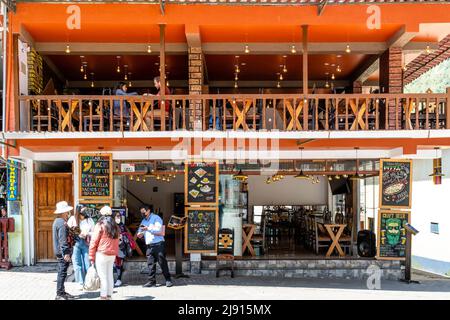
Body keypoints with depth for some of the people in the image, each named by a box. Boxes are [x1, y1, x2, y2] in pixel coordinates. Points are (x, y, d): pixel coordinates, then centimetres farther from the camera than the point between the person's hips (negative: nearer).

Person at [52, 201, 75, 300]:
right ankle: (59, 295, -1)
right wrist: (66, 253, -23)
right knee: (62, 273, -5)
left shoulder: (57, 221, 16)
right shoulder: (62, 223, -17)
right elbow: (63, 240, -23)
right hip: (63, 252, -11)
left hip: (59, 252, 11)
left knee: (61, 273, 17)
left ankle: (62, 292, 25)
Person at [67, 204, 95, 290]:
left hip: (86, 244, 1)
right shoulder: (72, 219, 2)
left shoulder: (89, 220, 4)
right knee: (77, 264, -2)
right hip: (75, 244, 0)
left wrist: (87, 234, -13)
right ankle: (81, 283, 3)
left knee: (87, 264, 2)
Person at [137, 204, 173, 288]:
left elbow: (158, 230, -13)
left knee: (162, 263, -3)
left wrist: (148, 228, -18)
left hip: (158, 244, -6)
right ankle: (152, 281, 5)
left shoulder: (156, 218, -3)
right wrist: (139, 234, -4)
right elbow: (139, 231, 20)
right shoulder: (143, 221, 18)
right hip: (149, 245, 6)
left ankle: (168, 280, 4)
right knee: (151, 264, 1)